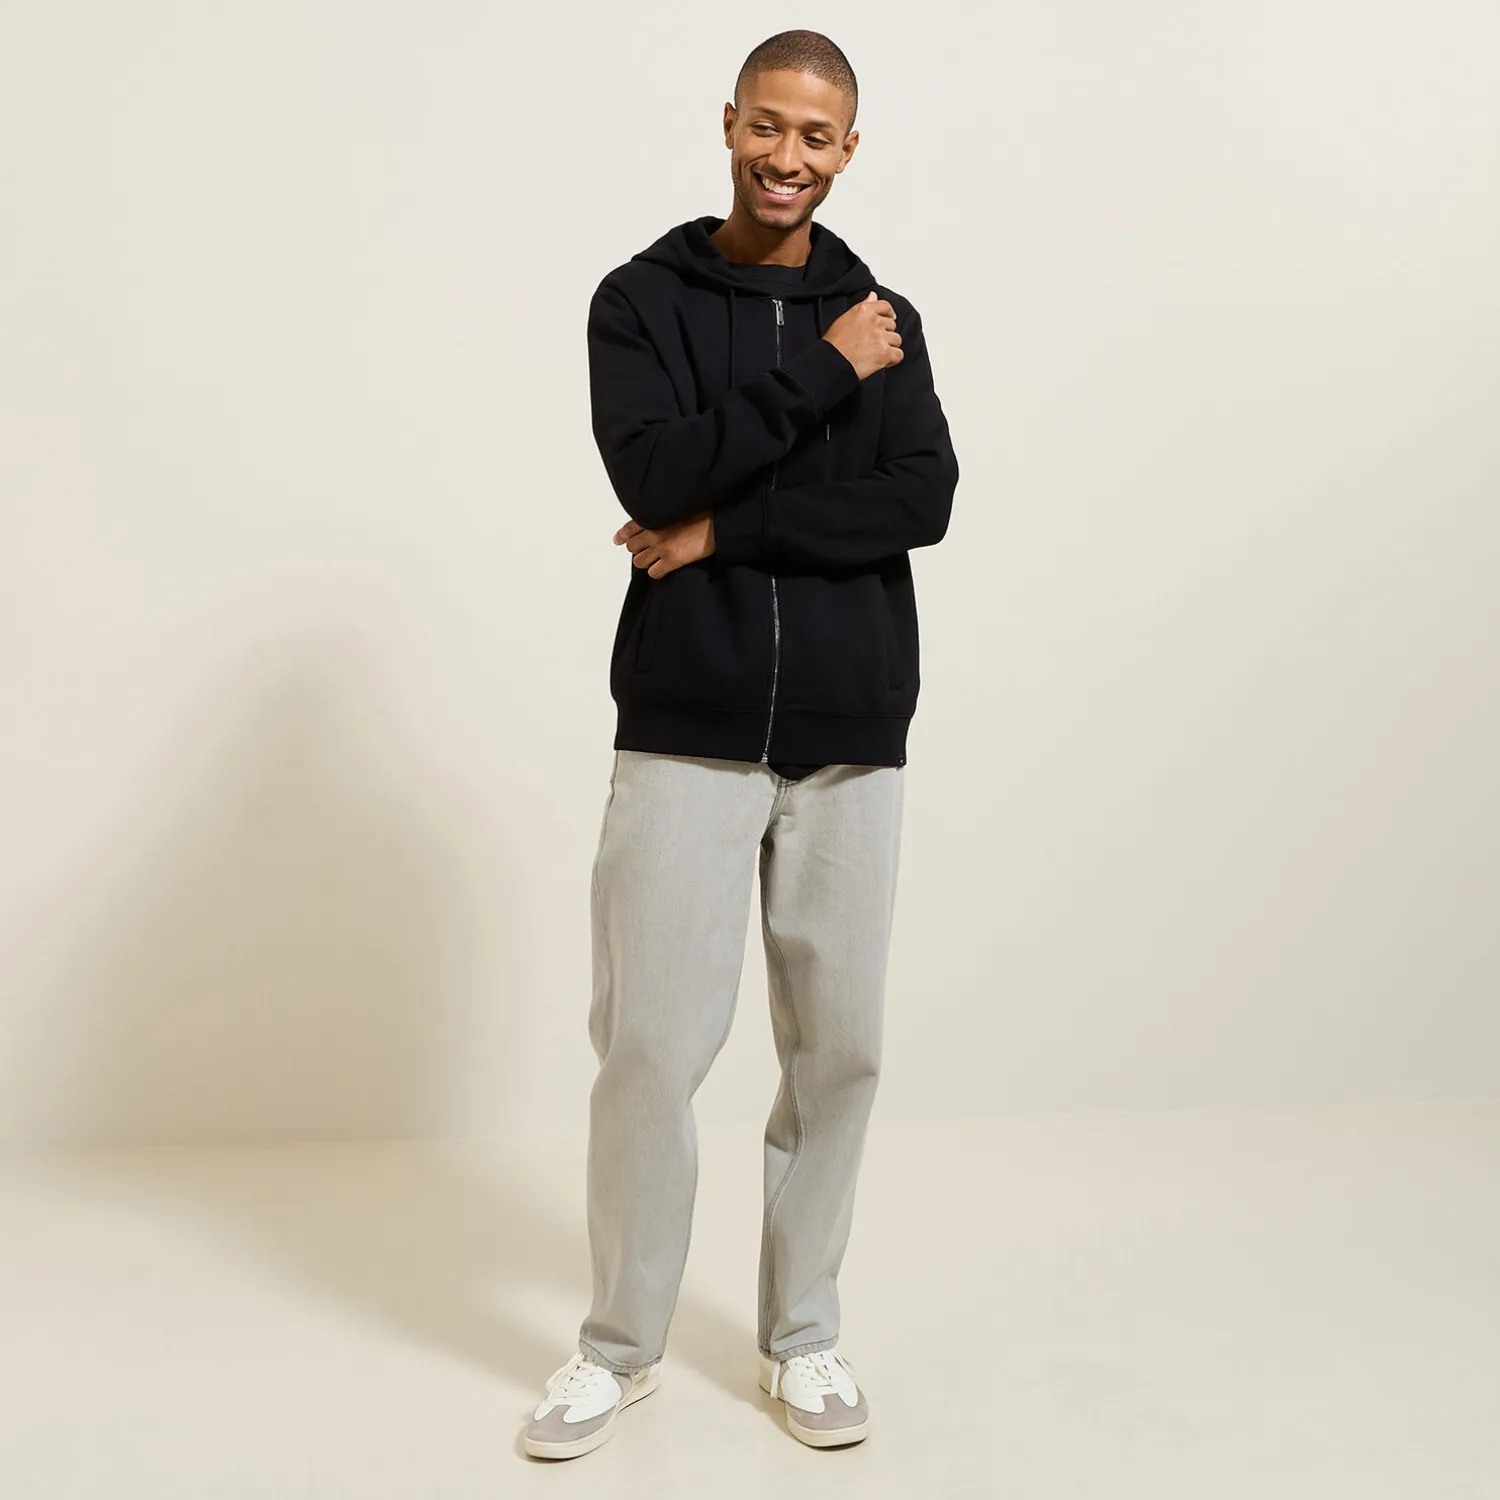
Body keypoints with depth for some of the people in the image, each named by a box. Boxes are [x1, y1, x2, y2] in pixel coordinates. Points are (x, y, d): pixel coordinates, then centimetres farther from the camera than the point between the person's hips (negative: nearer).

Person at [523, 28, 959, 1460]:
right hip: (687, 728, -2)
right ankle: (621, 1344, 20)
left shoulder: (882, 319, 10)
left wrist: (727, 528, -13)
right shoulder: (642, 298, 4)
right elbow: (655, 471, -14)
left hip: (850, 736, 3)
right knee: (650, 1044, -1)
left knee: (838, 1044, 7)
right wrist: (821, 374, -11)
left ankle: (801, 1332, 26)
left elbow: (924, 500, -6)